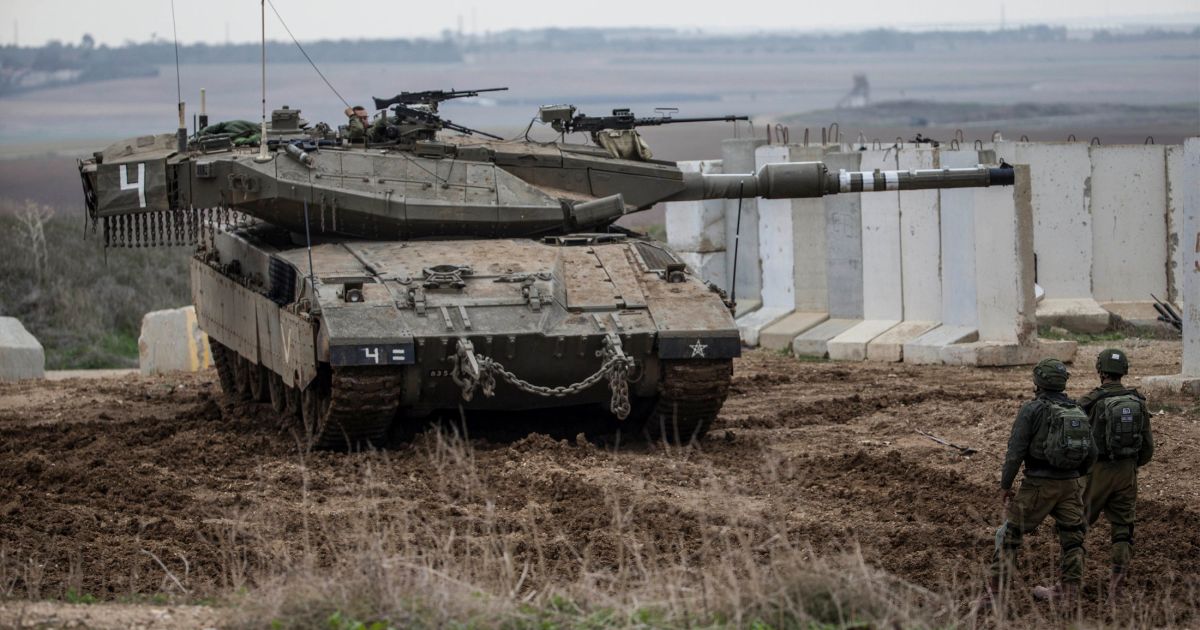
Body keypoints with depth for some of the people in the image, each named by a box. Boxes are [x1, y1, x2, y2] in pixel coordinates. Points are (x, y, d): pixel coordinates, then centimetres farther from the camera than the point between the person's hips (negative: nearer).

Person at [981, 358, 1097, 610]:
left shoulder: (1031, 410, -9)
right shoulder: (1077, 412, 7)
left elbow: (1015, 451, -13)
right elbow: (1091, 453, 11)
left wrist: (1005, 485, -3)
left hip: (1038, 485, -4)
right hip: (1070, 485, 4)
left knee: (1010, 535, 4)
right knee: (1072, 537, 16)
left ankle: (994, 592, 1)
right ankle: (1068, 591, 17)